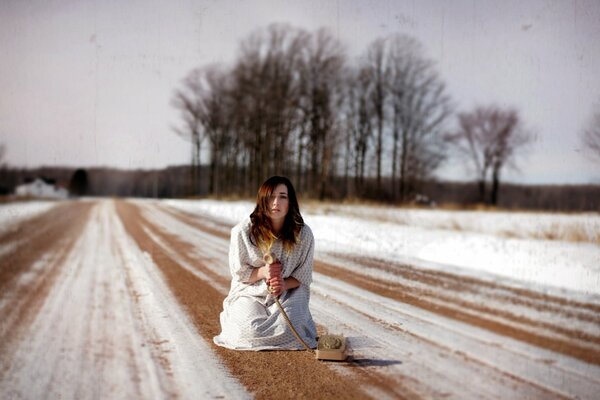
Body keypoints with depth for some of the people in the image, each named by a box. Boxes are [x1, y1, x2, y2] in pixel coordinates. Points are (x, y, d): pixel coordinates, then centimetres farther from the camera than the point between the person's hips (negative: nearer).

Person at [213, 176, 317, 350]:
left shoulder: (303, 233, -8)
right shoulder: (243, 231, -12)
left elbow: (303, 276, -1)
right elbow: (238, 272, -3)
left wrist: (284, 284, -22)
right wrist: (263, 272, -23)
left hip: (289, 292, 1)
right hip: (251, 292, 0)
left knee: (289, 329, -28)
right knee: (253, 330, -27)